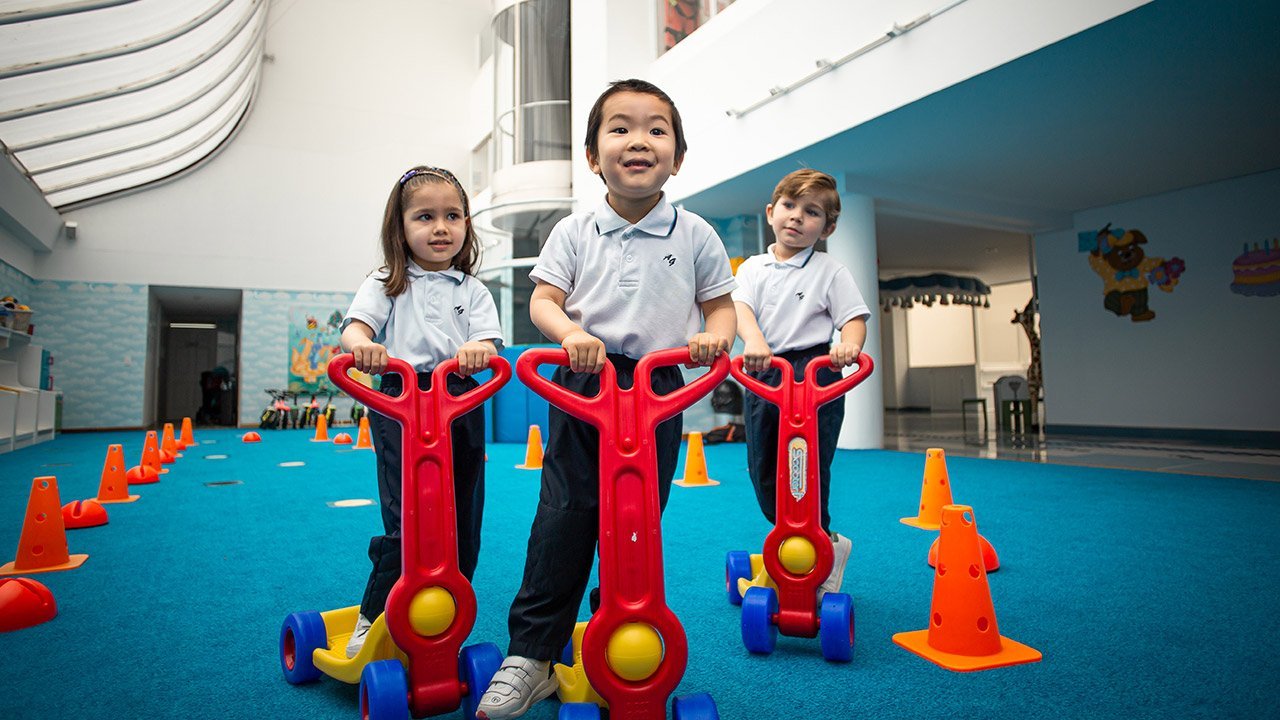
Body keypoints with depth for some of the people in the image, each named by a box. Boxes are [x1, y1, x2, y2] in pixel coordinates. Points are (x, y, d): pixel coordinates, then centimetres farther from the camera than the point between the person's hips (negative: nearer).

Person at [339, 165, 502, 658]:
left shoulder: (473, 291, 16)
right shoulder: (386, 284, 12)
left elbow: (488, 342, 2)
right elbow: (356, 326, -4)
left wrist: (476, 351, -24)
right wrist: (362, 345, -30)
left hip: (461, 406, 3)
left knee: (462, 521, 7)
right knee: (405, 520, -10)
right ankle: (374, 619, 9)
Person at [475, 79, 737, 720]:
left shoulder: (695, 236, 4)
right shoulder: (573, 232, 4)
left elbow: (720, 302, 10)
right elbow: (543, 298, 1)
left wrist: (714, 334, -12)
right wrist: (570, 331, -21)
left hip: (657, 391, 0)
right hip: (581, 385, 0)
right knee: (562, 517, 0)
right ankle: (530, 657, 12)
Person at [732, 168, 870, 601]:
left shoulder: (830, 271, 5)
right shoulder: (753, 267, 12)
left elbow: (854, 318, -2)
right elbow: (740, 306, -5)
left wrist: (849, 344, -26)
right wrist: (754, 340, -27)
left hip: (814, 374, -4)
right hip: (762, 375, 4)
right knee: (763, 471, 9)